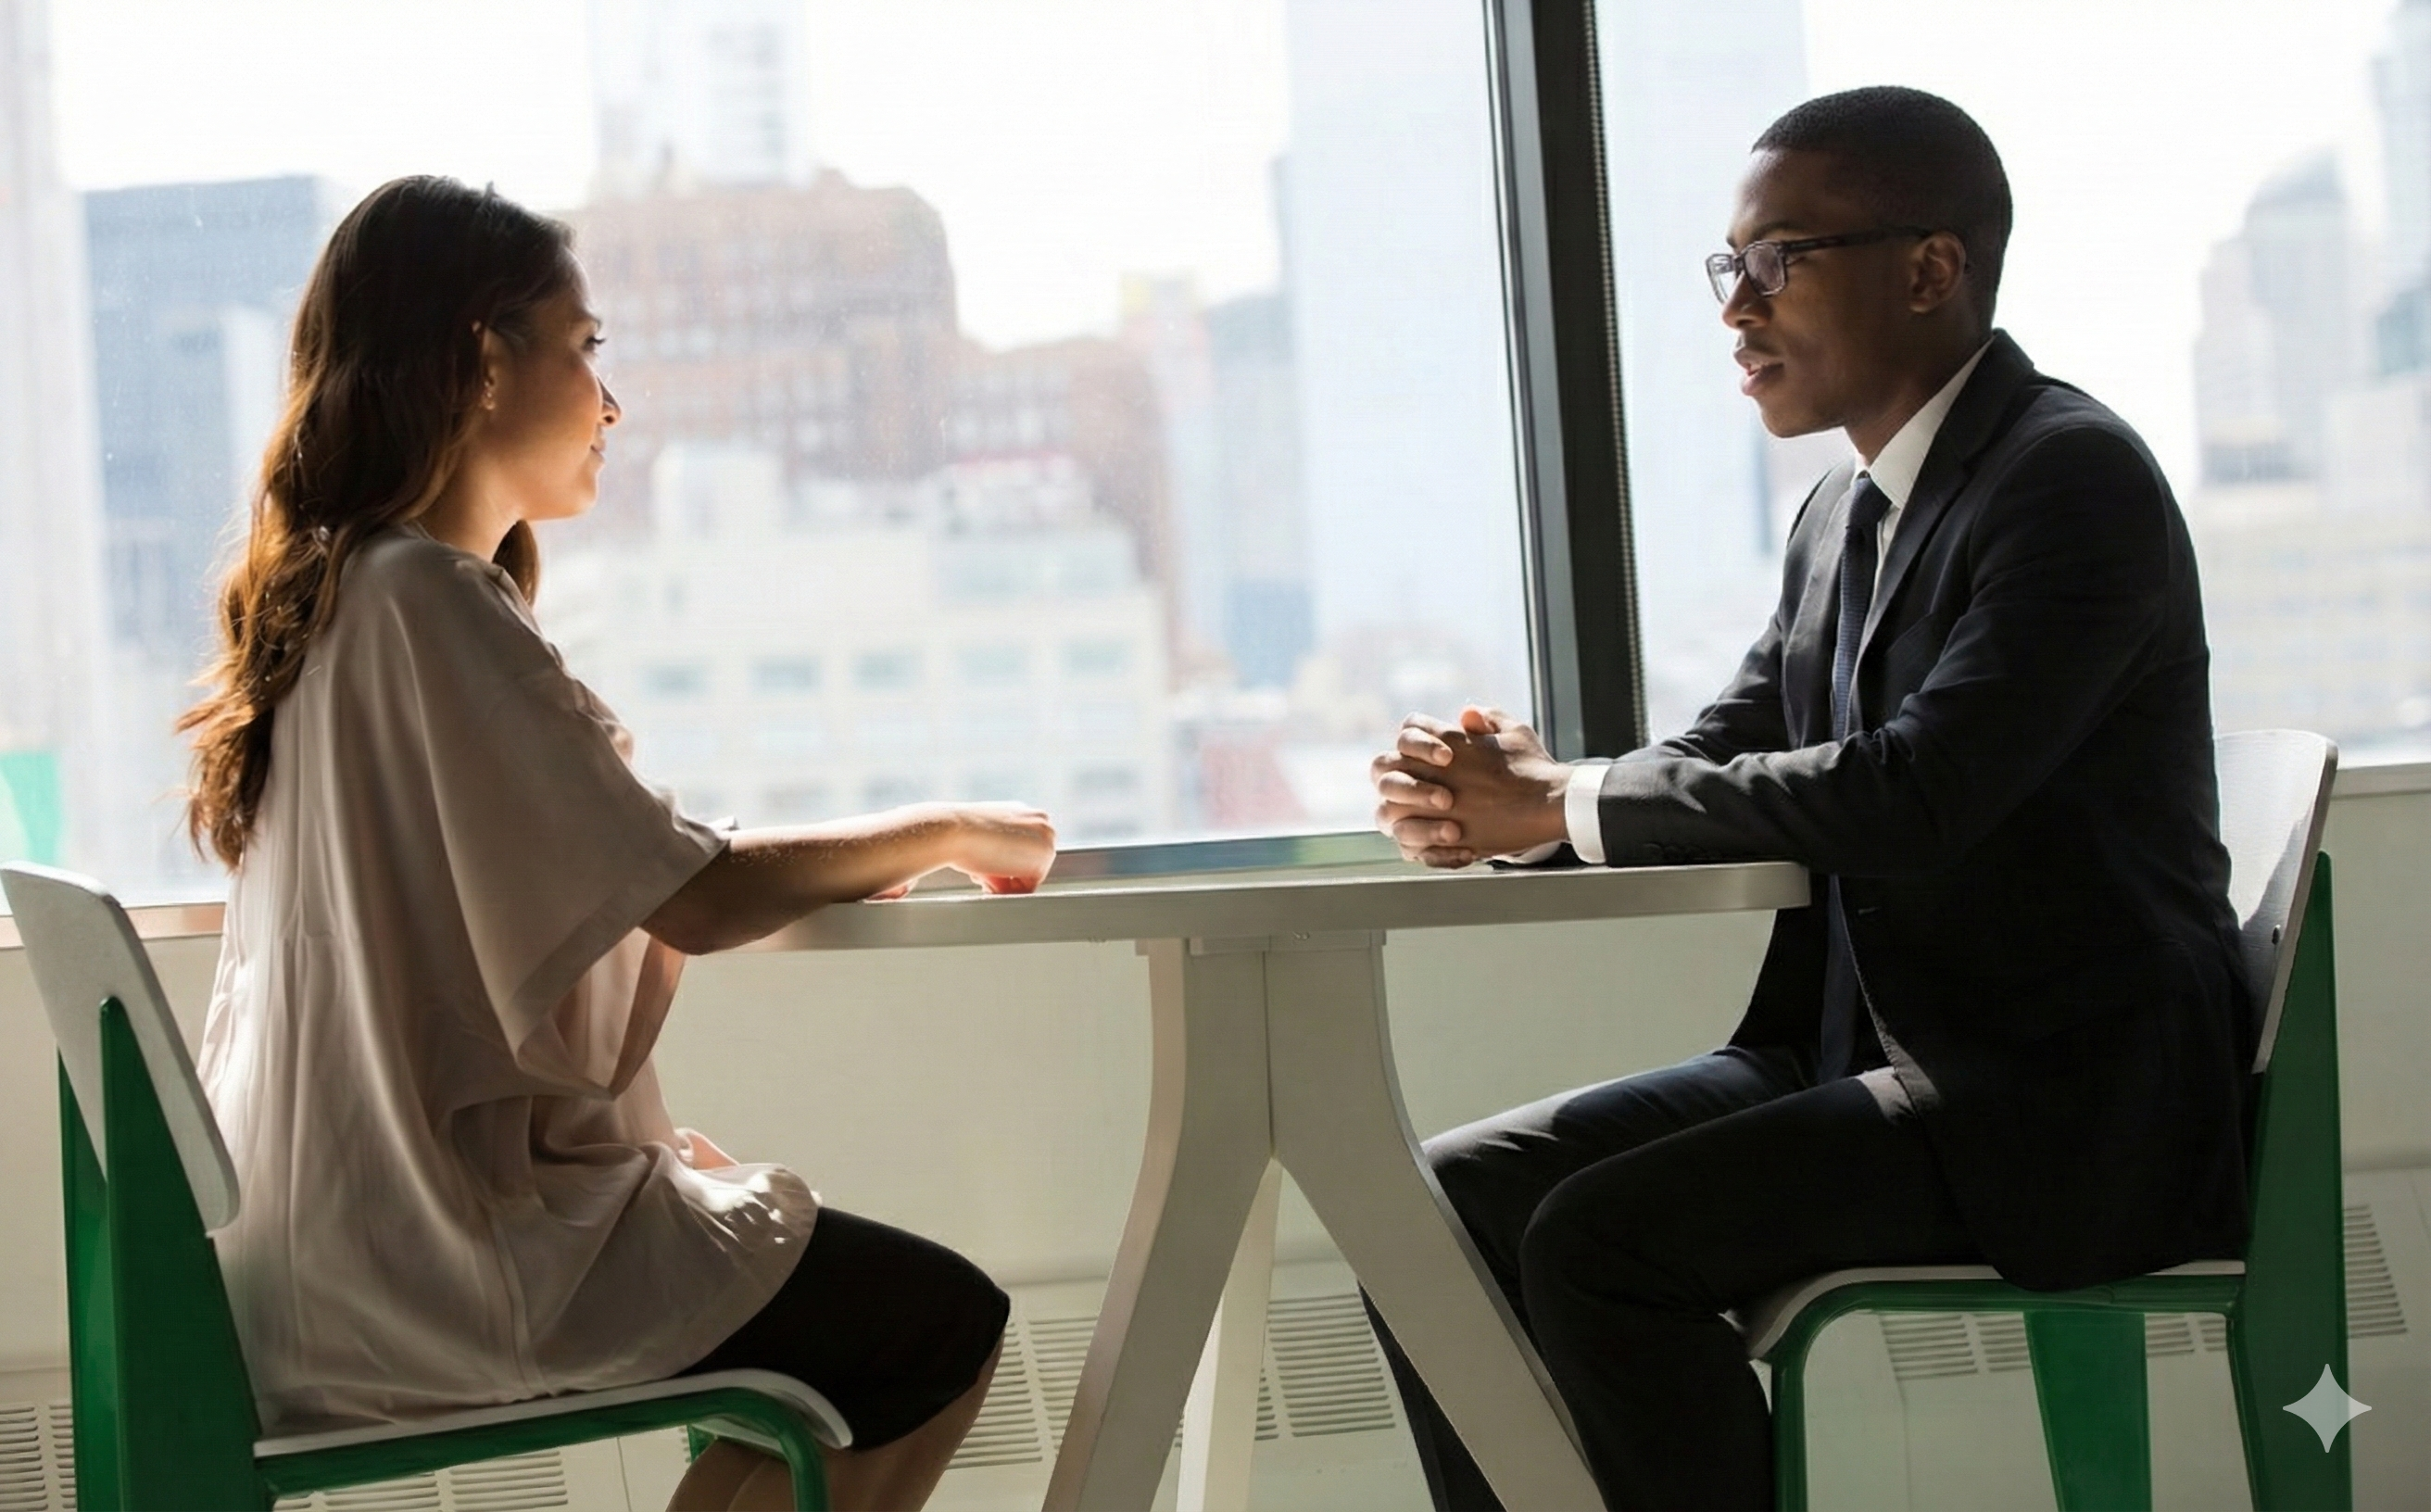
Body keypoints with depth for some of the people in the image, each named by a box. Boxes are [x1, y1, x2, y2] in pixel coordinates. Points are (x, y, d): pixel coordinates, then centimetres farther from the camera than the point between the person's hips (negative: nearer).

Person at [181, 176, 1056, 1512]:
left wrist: (858, 859, 6)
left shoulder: (329, 591, 11)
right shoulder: (428, 599, -18)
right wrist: (941, 832, -4)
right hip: (433, 1253, -9)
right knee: (944, 1323, 0)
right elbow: (695, 901, -19)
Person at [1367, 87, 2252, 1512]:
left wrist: (1568, 800, -17)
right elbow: (1728, 756, 14)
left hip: (2060, 1098, -9)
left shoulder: (2072, 479, -14)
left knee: (1599, 1242, -24)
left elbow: (1914, 796, -25)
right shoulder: (1847, 511, 14)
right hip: (1855, 1048, 9)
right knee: (1449, 1202, -3)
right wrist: (1508, 804, -8)